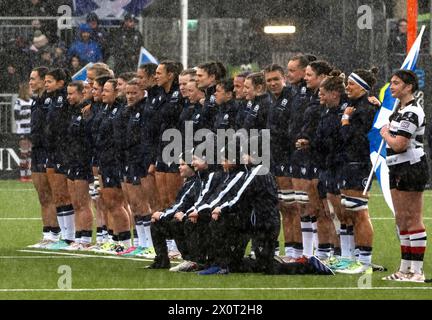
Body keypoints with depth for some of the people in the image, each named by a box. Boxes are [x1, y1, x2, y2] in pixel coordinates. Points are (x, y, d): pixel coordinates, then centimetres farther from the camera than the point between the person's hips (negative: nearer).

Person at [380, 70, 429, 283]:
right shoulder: (400, 109, 14)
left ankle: (417, 271, -7)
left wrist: (385, 134, -5)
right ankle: (405, 269, 20)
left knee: (413, 219, -8)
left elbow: (398, 145, -21)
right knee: (401, 220, 13)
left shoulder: (411, 112, -17)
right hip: (399, 169, 10)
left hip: (411, 167, -10)